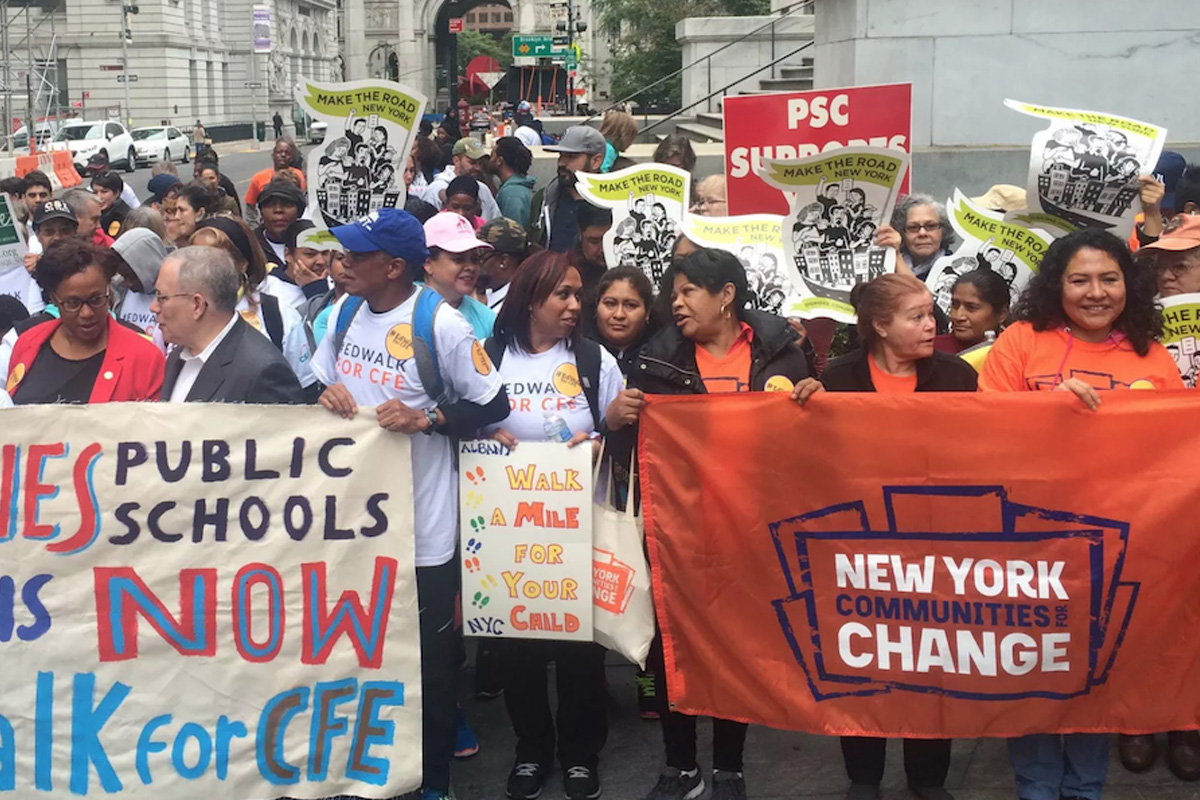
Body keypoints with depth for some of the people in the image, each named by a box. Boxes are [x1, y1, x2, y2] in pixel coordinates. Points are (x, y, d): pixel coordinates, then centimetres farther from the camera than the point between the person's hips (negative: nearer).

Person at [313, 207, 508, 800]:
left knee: (428, 658, 8)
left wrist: (425, 419, -23)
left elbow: (493, 405, -11)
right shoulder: (344, 311, 5)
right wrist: (326, 394, -5)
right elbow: (322, 381, 18)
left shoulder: (440, 324, -15)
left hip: (421, 523, -6)